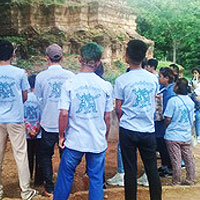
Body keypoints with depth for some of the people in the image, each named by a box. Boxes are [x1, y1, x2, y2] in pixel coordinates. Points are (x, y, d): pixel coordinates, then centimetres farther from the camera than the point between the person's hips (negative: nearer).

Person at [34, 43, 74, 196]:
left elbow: (37, 99, 3)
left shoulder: (41, 76, -9)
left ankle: (49, 188, 20)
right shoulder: (70, 76, -8)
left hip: (48, 123, -1)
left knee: (46, 155, 17)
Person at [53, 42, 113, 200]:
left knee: (65, 176, 15)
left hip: (74, 141, -1)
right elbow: (107, 117, 1)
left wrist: (61, 135, 3)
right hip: (98, 142, 1)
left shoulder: (69, 84, -8)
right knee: (96, 179, 12)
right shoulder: (106, 86, -4)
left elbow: (64, 114, -11)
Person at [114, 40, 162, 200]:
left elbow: (118, 108, -3)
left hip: (128, 131, -2)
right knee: (152, 170, 12)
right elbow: (154, 103, 11)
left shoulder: (121, 80, -9)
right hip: (148, 130, 3)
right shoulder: (153, 78, 0)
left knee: (130, 170, 7)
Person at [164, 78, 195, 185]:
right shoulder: (191, 101, 2)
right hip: (187, 136, 6)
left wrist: (167, 127, 3)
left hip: (173, 136, -5)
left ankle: (176, 181, 13)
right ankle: (190, 180, 22)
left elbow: (168, 119, -16)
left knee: (176, 160, 3)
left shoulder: (173, 101, -17)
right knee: (189, 159, 13)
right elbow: (191, 118, 12)